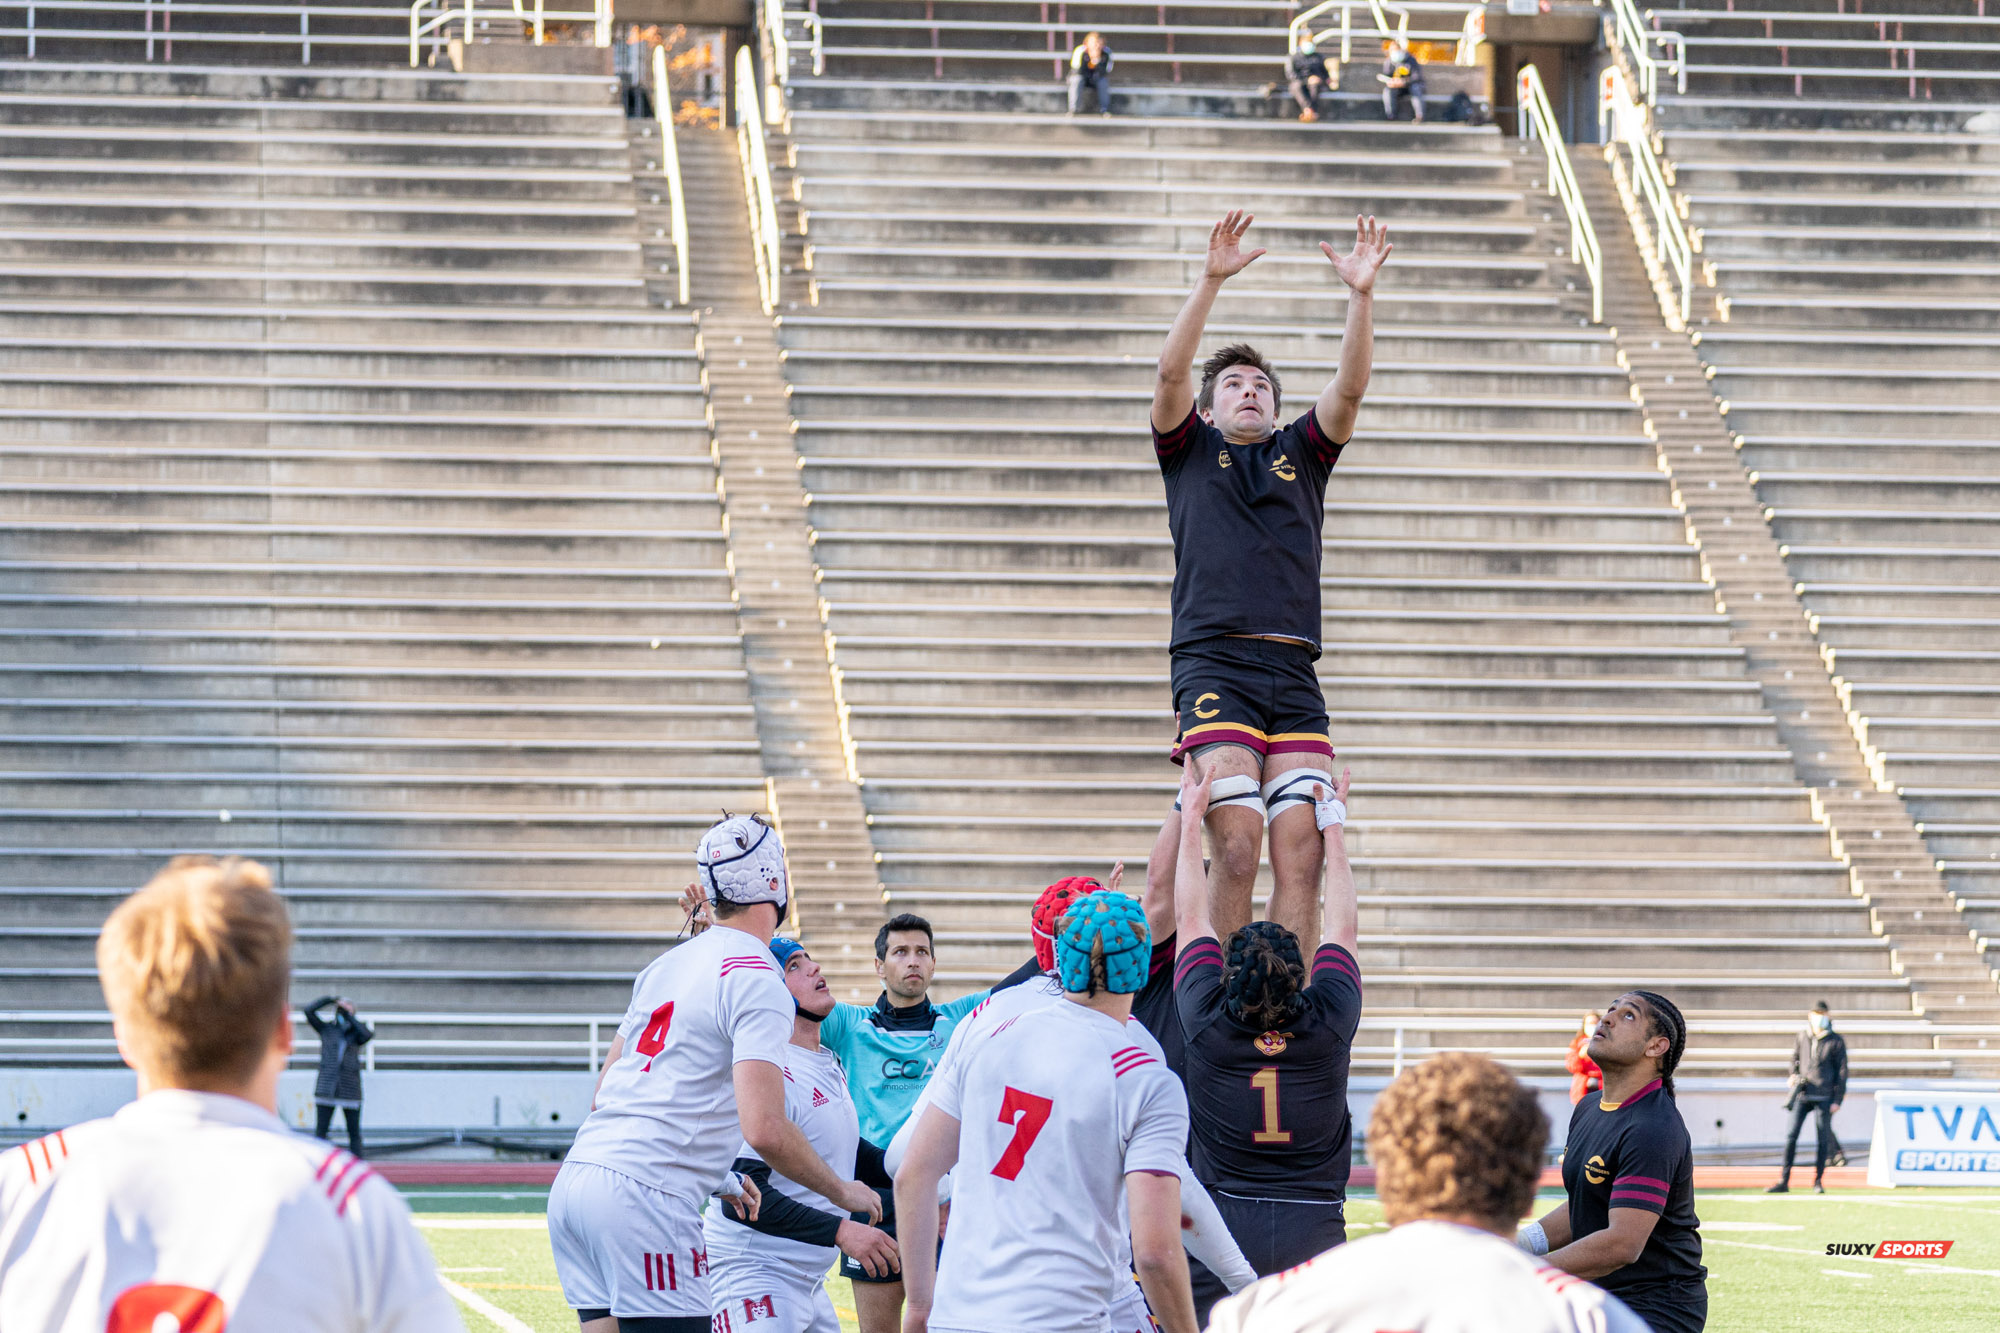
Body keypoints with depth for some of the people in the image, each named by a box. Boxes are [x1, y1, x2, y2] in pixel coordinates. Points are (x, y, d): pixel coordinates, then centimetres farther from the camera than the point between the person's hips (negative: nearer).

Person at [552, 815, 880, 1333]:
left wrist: (718, 1179, 32)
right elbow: (764, 1129, -17)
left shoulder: (666, 964, 19)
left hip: (577, 1175, 8)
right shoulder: (758, 982, -7)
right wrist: (841, 1192, 1)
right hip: (644, 1199, -8)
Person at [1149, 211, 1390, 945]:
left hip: (1295, 674, 3)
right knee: (1238, 844, -15)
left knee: (1300, 849, -7)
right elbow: (1171, 372, 0)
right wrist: (1211, 280, -11)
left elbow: (1350, 388, 8)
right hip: (1215, 665, -3)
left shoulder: (1301, 453, 23)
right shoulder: (1190, 450, 17)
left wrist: (1360, 294, -6)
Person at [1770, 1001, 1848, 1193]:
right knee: (1791, 1135, -4)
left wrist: (1837, 1099, -6)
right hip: (1802, 1094, 3)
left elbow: (1842, 1071, 0)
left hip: (1824, 1097, -3)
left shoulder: (1836, 1041, -1)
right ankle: (1784, 1181, -2)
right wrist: (1794, 1074, 6)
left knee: (1822, 1139, -1)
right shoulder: (1803, 1037, 9)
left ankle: (1818, 1181, 10)